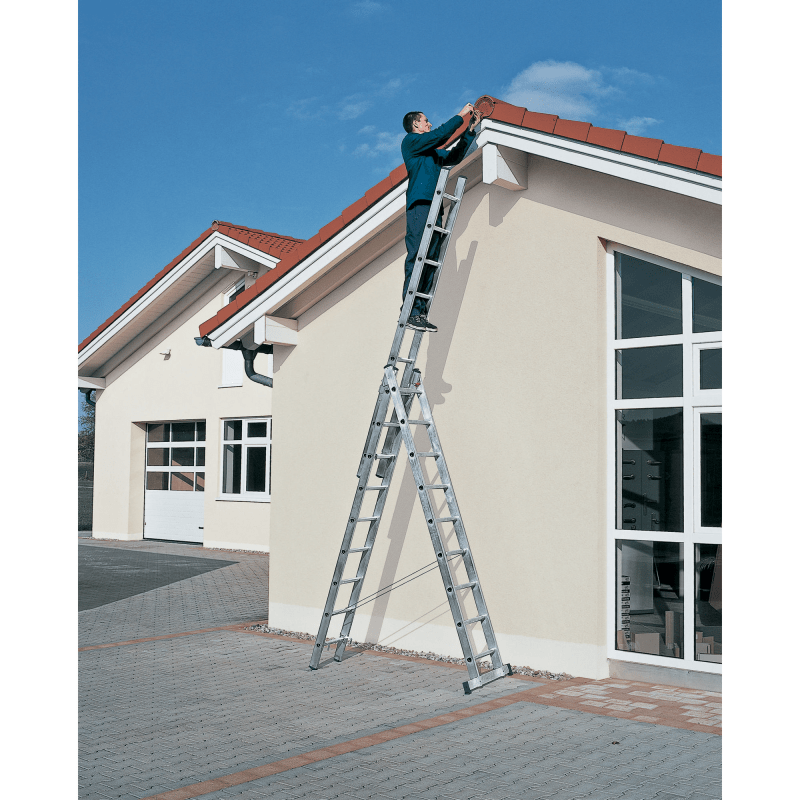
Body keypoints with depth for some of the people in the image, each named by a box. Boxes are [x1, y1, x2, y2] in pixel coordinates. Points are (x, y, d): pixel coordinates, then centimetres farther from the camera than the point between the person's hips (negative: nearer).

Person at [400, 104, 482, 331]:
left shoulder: (433, 153, 30)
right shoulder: (411, 141, 7)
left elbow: (455, 156, 36)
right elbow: (440, 135, -3)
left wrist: (471, 129, 32)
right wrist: (460, 116, 7)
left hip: (433, 209, 8)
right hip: (419, 205, -8)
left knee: (430, 262, -2)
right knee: (417, 258, -15)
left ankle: (421, 313, -6)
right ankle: (411, 311, -20)